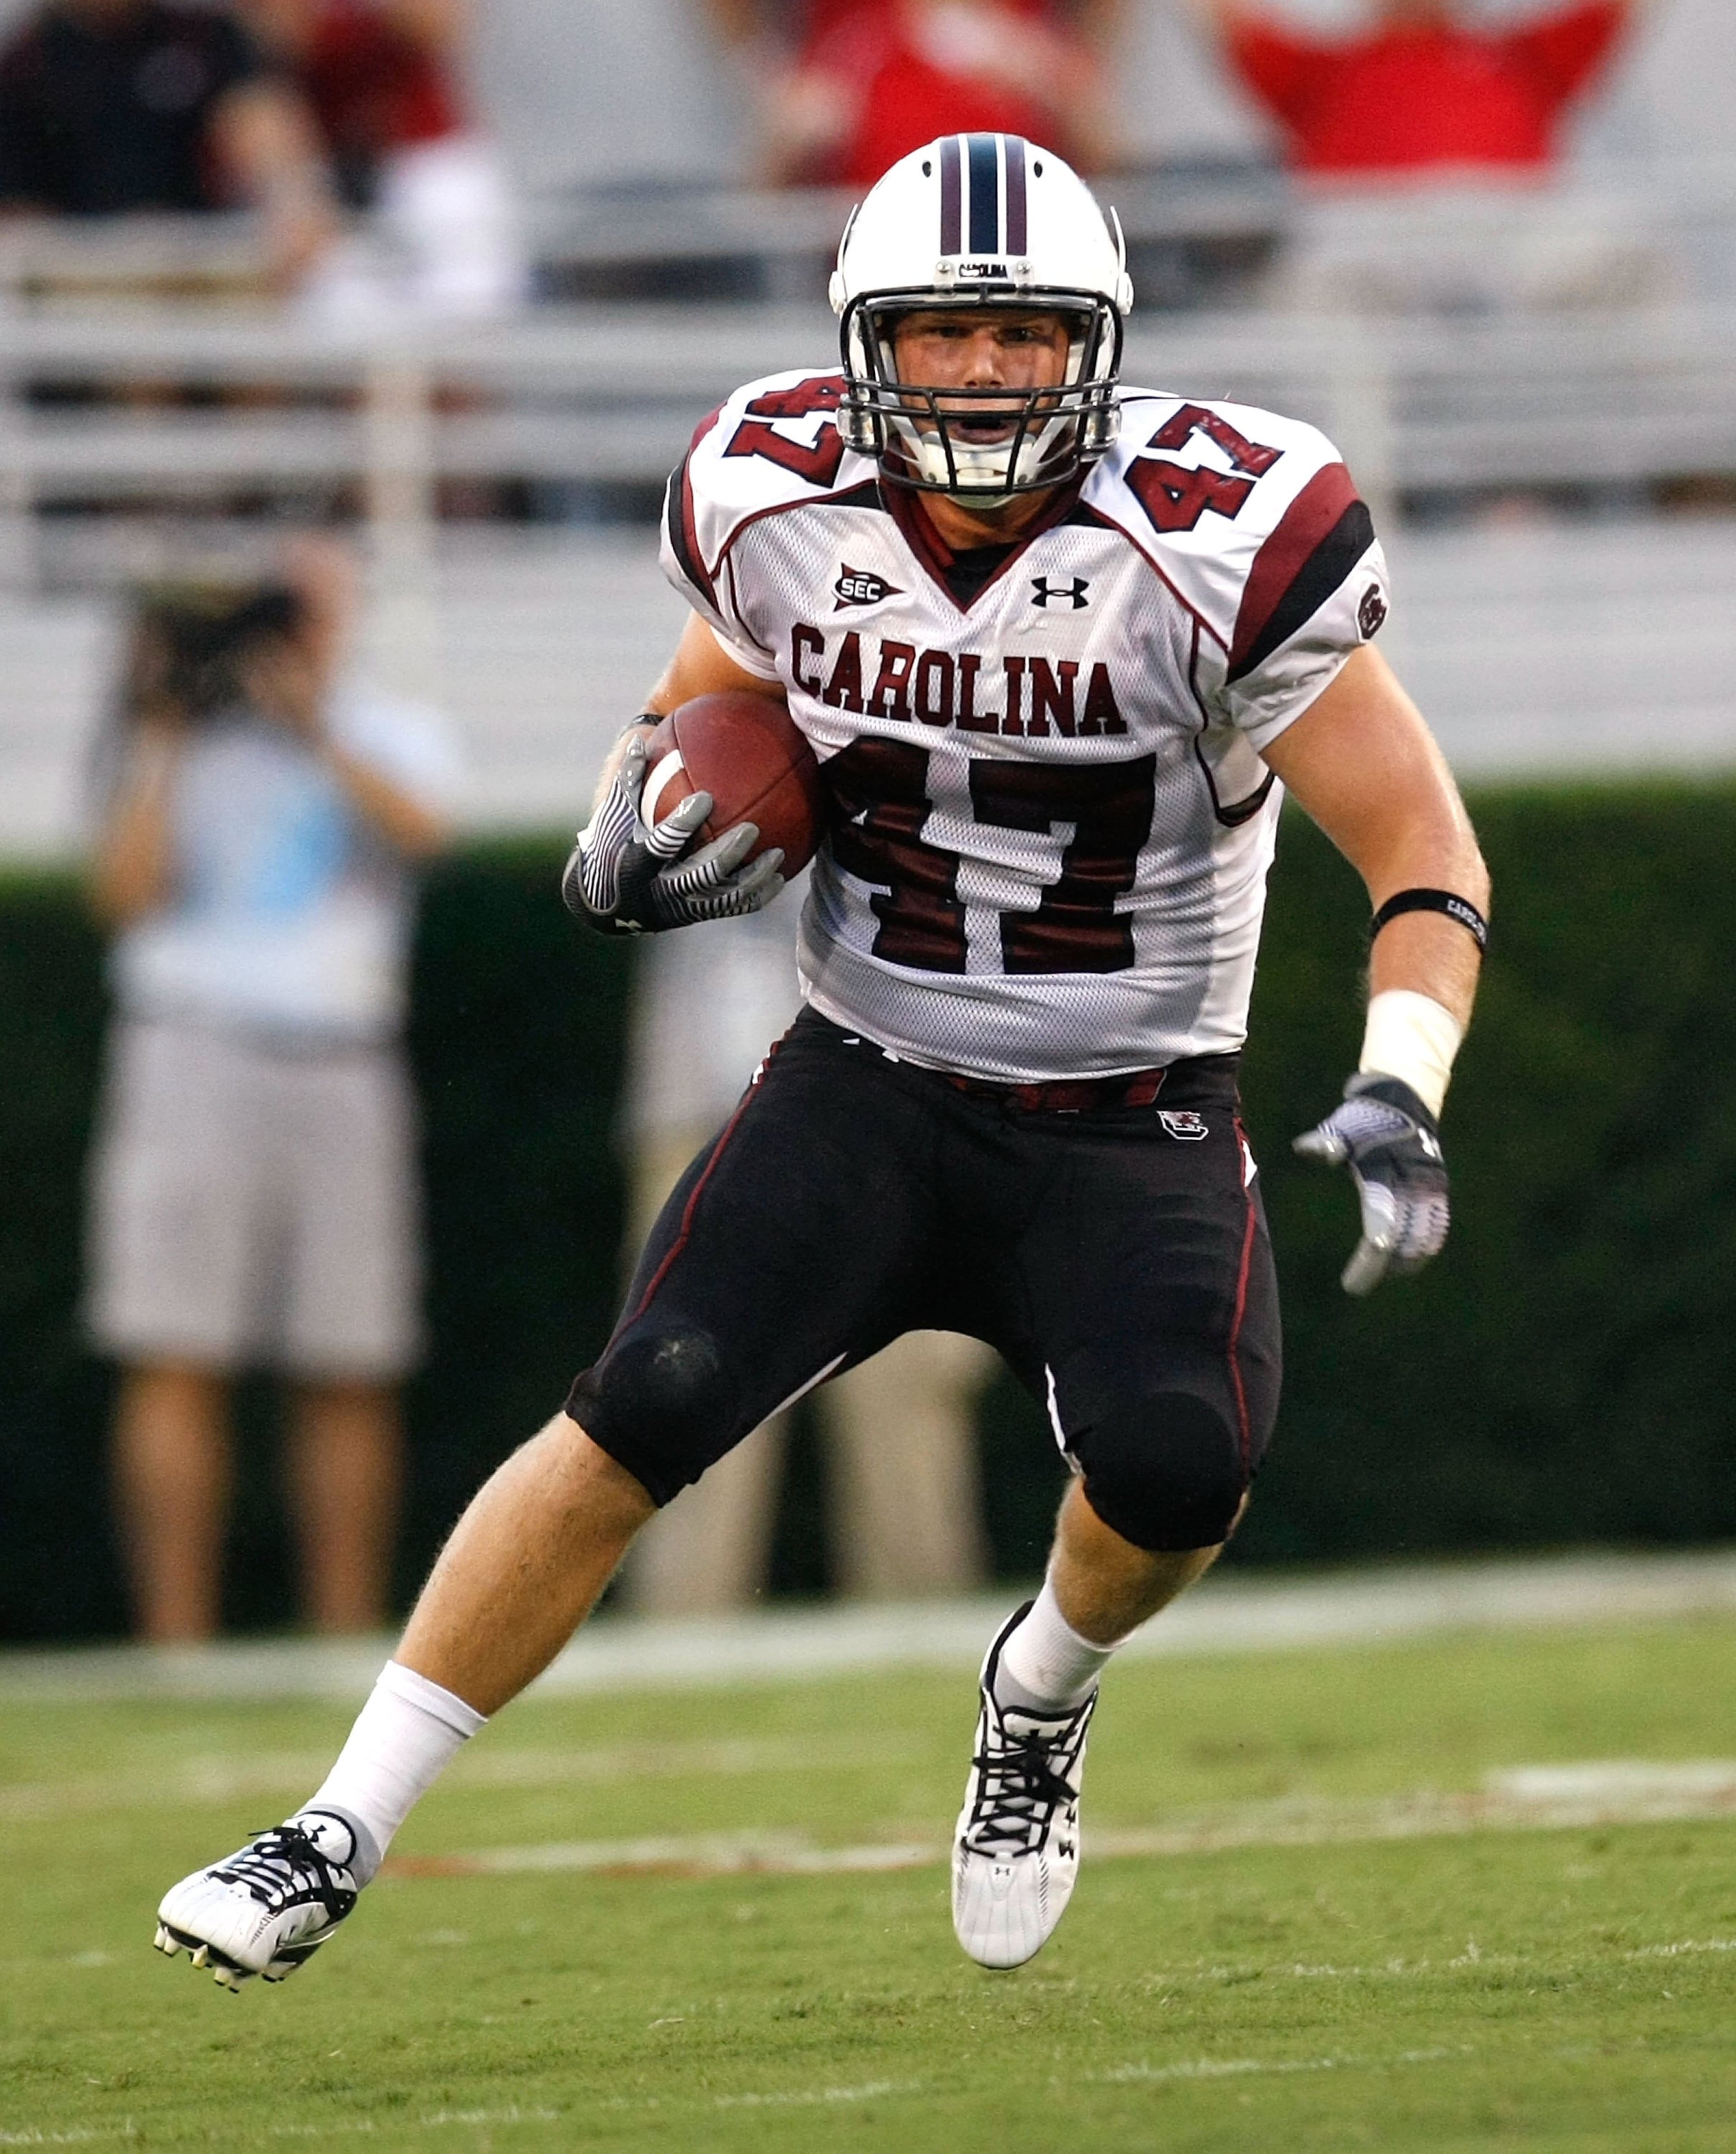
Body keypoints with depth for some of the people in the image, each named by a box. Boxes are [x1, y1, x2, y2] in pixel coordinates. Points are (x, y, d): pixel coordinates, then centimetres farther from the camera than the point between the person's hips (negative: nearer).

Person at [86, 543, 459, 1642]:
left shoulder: (391, 735, 13)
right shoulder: (180, 745, 13)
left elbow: (419, 826, -10)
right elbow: (129, 893, -1)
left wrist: (313, 726, -16)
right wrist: (159, 739, -2)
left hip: (343, 1067, 1)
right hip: (194, 1056, -1)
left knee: (353, 1374, 0)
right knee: (178, 1364, -8)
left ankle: (347, 1644, 6)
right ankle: (176, 1650, -8)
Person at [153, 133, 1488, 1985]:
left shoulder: (1213, 545, -18)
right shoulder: (777, 507, -6)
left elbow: (1421, 844, -13)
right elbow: (710, 705, 16)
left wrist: (1397, 1097, -29)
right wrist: (630, 842, -7)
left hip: (1135, 1129, -2)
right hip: (867, 1086, 2)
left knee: (1176, 1467, -26)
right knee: (643, 1412, -17)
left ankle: (1041, 1695, 10)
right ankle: (336, 1840, -9)